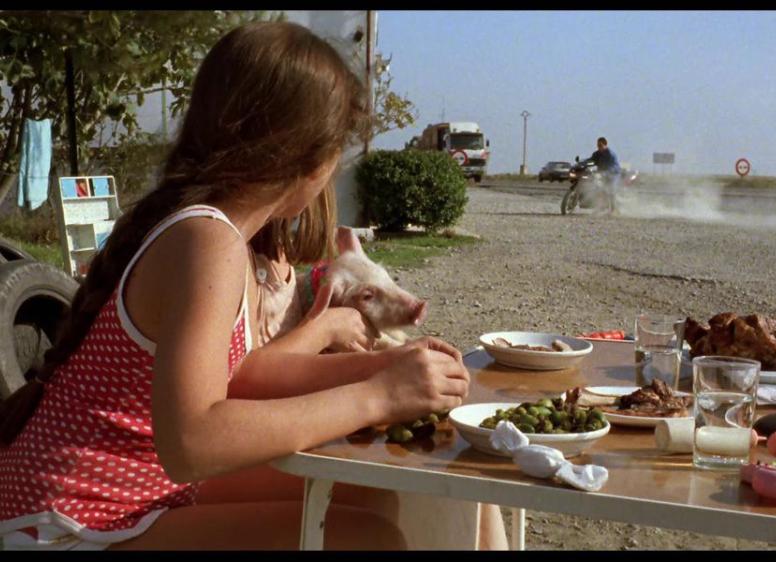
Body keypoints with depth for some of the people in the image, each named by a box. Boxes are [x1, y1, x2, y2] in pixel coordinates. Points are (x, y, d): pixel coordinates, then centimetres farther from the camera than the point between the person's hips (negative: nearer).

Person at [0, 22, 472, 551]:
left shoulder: (198, 223, 5)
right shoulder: (207, 241, -25)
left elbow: (239, 369, 12)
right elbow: (189, 442, -36)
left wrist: (378, 364, 2)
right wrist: (375, 396, -28)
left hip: (123, 490, 10)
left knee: (353, 502, 14)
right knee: (368, 536, -16)